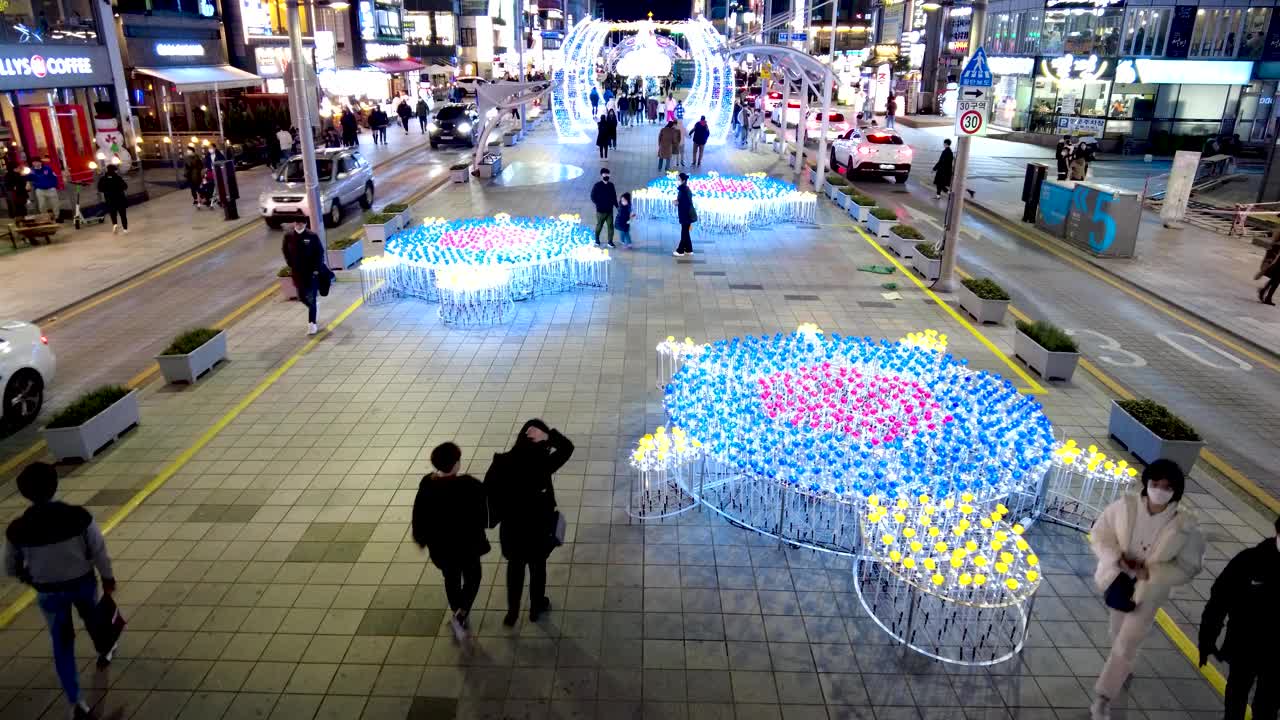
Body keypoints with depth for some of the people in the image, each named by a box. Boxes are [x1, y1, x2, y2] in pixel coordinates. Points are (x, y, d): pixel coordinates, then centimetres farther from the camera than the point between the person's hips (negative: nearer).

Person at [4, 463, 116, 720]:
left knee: (62, 644, 16)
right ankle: (104, 652, 59)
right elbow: (99, 551, -13)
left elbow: (10, 568, -5)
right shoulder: (79, 516, -25)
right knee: (93, 617, 31)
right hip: (83, 582, 0)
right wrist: (108, 578, 5)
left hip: (48, 592, 0)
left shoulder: (17, 529, -21)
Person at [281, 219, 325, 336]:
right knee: (302, 297, 13)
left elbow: (320, 253, -5)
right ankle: (313, 307, 45)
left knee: (311, 299, -2)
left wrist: (316, 269, -9)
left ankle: (312, 323, 5)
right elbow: (285, 251, 10)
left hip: (311, 272, -3)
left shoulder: (312, 236, -12)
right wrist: (290, 266, 4)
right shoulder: (288, 236, -4)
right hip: (297, 272, 3)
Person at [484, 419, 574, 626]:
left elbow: (487, 490, -8)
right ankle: (536, 608, 42)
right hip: (538, 528, -2)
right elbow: (567, 447, -13)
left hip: (511, 527, 2)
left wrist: (495, 516, 6)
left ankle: (512, 612, 37)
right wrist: (549, 436, -29)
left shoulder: (502, 462, -18)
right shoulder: (542, 465, -25)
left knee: (514, 567, 25)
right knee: (538, 567, 23)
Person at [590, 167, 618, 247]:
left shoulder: (611, 185, 5)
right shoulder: (597, 186, -7)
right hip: (600, 211, -3)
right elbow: (593, 197, -6)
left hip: (610, 210, 3)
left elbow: (614, 197, 13)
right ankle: (597, 240, 30)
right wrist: (598, 204, -15)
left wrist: (617, 206, 6)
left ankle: (610, 242, 10)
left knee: (611, 226, 1)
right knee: (599, 225, 10)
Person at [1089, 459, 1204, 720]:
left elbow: (1188, 567, -12)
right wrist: (1118, 558, -26)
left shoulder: (1185, 525, -22)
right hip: (1119, 583, 3)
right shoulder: (1125, 506, -18)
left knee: (1124, 647, 2)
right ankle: (1125, 669, 57)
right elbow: (1098, 535, -8)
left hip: (1149, 592, -3)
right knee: (1120, 636, 26)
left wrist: (1150, 572, -25)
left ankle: (1103, 698, 19)